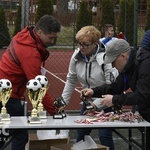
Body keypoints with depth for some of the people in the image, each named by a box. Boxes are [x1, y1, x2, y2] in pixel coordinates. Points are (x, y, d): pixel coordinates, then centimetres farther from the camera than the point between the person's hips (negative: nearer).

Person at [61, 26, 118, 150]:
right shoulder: (77, 55, -7)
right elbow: (71, 80, 6)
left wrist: (96, 105, -27)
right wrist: (63, 101, 3)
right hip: (89, 101, 6)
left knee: (104, 135, -12)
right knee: (81, 133, 6)